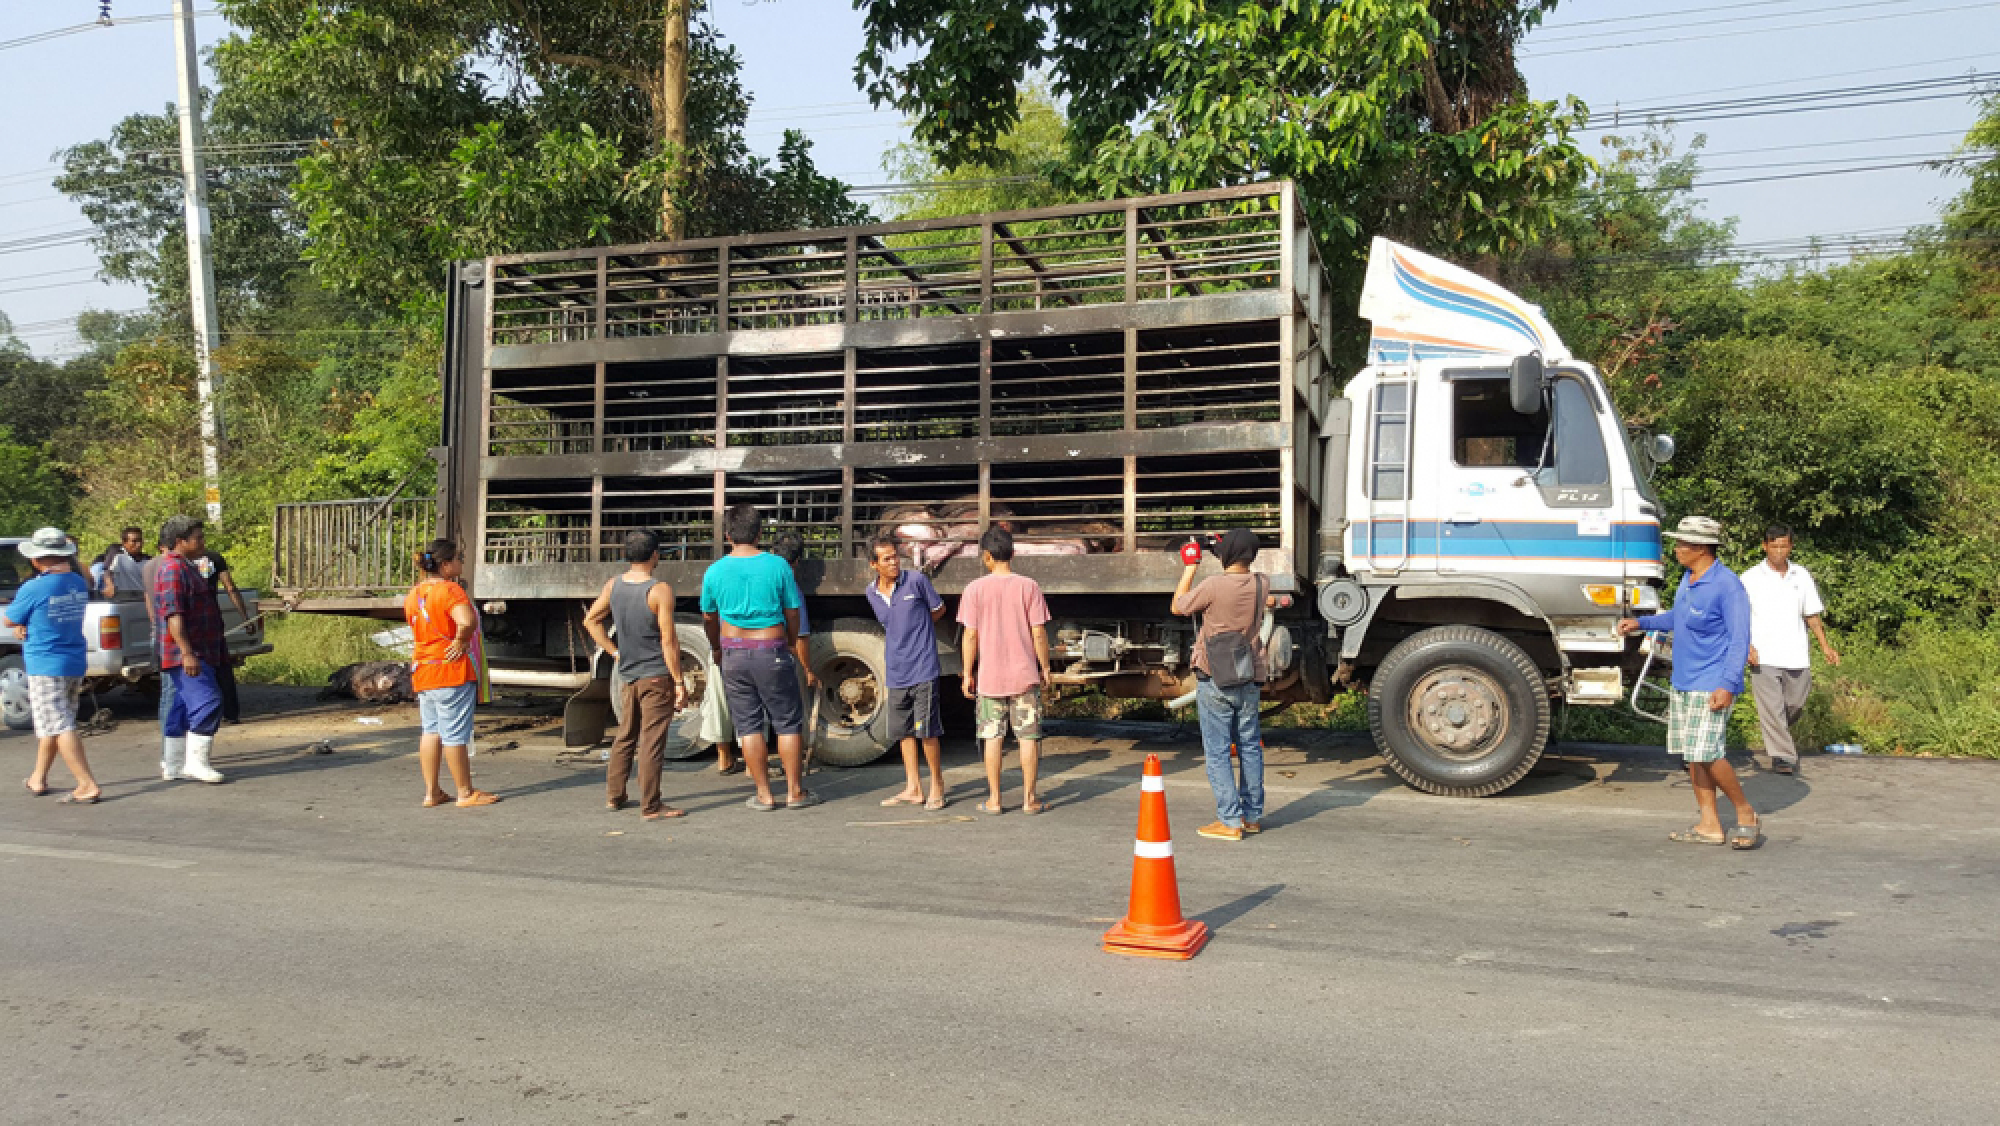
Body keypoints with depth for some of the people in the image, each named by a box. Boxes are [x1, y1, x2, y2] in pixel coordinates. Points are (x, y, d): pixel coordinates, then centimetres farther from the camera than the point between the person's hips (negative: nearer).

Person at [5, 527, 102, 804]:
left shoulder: (33, 589, -16)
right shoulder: (79, 584, 5)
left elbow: (8, 621, -2)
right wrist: (26, 624, 1)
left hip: (45, 666, -8)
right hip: (75, 664, 8)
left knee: (60, 728, -8)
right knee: (53, 725, 20)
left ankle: (88, 786, -14)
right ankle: (38, 779, 33)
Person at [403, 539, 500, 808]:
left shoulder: (414, 593, 10)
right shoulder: (450, 590, -17)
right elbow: (467, 622, -33)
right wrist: (461, 642, -16)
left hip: (422, 671, 8)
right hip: (452, 670, -8)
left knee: (431, 730, 14)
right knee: (455, 733, -1)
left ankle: (431, 792, 17)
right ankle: (465, 793, 8)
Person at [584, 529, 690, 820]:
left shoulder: (613, 585, 3)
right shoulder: (660, 590, -16)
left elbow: (590, 621, 12)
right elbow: (668, 642, -16)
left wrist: (614, 651, 15)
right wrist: (679, 682, -10)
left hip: (628, 675, 6)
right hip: (657, 676, -6)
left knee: (626, 736, 20)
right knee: (652, 741, -2)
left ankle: (613, 796, 27)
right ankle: (651, 806, 2)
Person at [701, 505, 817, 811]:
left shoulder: (715, 572, -2)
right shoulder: (777, 566, -7)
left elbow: (709, 618, 11)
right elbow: (793, 613, 0)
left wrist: (716, 648, 30)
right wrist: (791, 644, 19)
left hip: (734, 654, 2)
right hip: (772, 652, -2)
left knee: (748, 725, 9)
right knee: (788, 722, 8)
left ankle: (764, 794, 12)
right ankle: (795, 792, 13)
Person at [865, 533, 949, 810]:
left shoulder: (916, 580, -6)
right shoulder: (872, 593, 8)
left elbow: (938, 609, 8)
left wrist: (915, 630, 7)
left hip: (922, 669, -5)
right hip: (895, 673, 5)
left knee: (926, 730, -6)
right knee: (903, 730, 9)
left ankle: (937, 787, 8)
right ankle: (913, 789, 19)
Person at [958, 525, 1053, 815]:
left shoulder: (974, 589, -4)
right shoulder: (1029, 586, -3)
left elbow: (971, 635, -5)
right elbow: (1039, 633, -4)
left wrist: (968, 674, 2)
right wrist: (1045, 668, 6)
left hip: (989, 676, 0)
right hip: (1025, 674, 0)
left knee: (993, 737, 7)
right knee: (1028, 736, 6)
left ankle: (994, 799, 11)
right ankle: (1029, 798, 9)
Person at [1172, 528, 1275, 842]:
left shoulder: (1214, 585, -18)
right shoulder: (1261, 585, -1)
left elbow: (1178, 607, -2)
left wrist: (1190, 566, 6)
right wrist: (1232, 549, 24)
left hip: (1215, 683, -5)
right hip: (1249, 680, 6)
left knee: (1218, 752, 0)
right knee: (1250, 748, 15)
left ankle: (1230, 822, 0)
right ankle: (1253, 816, 24)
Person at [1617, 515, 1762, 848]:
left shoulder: (1727, 585, -15)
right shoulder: (1688, 579, 12)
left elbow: (1739, 640, -18)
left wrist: (1728, 685, -25)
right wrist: (1641, 622, 28)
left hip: (1711, 686, -9)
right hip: (1683, 682, 9)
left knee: (1706, 754, -13)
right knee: (1691, 756, 9)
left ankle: (1746, 814, 6)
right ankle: (1709, 826, 16)